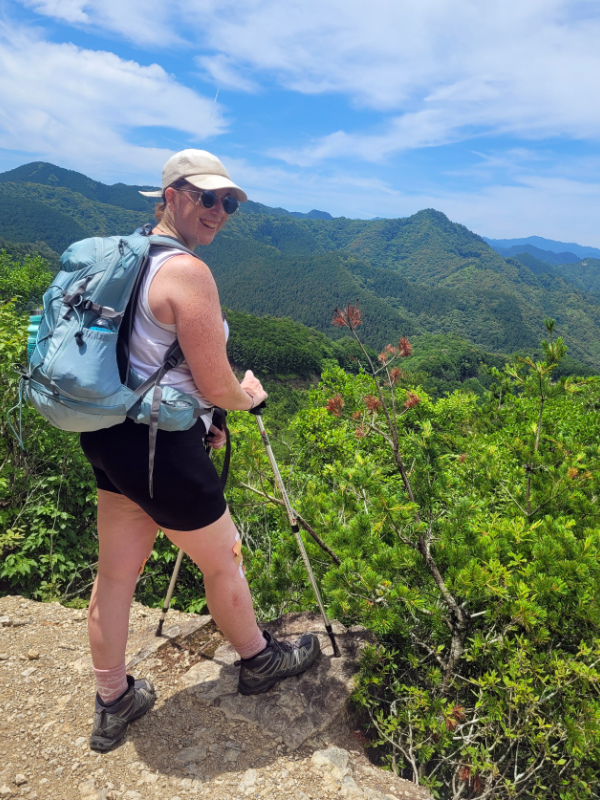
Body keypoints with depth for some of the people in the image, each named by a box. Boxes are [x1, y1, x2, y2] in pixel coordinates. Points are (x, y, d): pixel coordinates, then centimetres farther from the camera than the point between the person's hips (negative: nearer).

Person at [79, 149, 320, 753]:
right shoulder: (187, 272, -18)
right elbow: (216, 386, -18)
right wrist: (249, 395, 5)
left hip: (109, 434, 9)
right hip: (160, 447, -9)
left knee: (115, 573, 17)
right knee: (222, 561, 13)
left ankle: (113, 704, 36)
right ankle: (259, 661, 39)